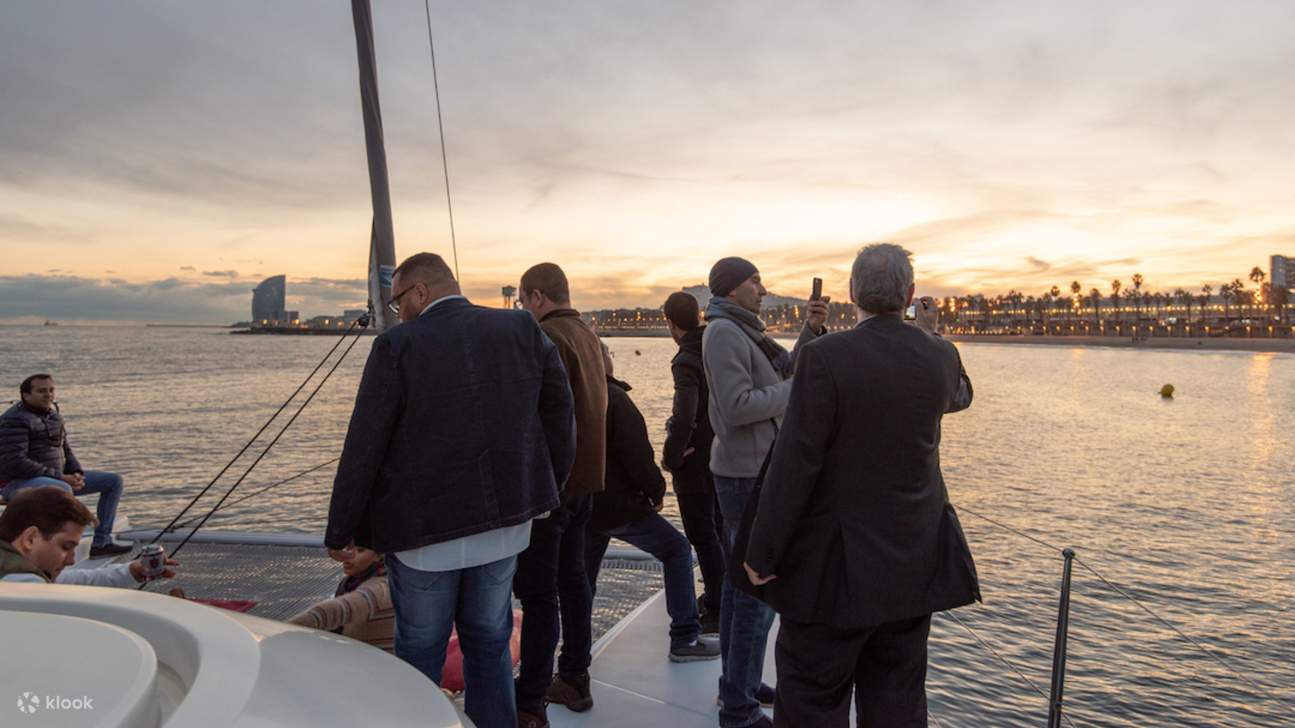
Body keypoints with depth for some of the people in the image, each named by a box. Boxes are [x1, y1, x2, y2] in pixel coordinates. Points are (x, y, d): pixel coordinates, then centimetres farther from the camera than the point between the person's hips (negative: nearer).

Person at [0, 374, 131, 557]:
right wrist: (60, 477, -22)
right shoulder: (15, 419, -14)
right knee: (63, 490, -41)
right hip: (19, 482, -9)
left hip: (56, 478, 9)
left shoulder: (53, 414, 12)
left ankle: (101, 543, -1)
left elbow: (65, 448, 19)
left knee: (114, 481, 2)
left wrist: (77, 473, -2)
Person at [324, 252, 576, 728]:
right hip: (504, 522, 4)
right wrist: (549, 487, 15)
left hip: (424, 529, -3)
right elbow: (560, 413, 3)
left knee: (420, 653, 15)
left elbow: (363, 449, -11)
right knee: (489, 645, 19)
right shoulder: (524, 329, -2)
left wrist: (340, 533, -1)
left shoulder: (397, 345, -13)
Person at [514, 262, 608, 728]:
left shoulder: (546, 337, -16)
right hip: (585, 478, 9)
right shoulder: (589, 336, 12)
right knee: (571, 576, 18)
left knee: (537, 590, -3)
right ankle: (576, 676, 29)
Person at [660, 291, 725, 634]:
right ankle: (715, 596, 35)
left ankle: (718, 612, 8)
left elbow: (684, 417, -33)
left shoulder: (686, 362, -21)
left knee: (702, 535, 1)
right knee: (716, 529, 20)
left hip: (697, 461, -8)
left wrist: (670, 458, -18)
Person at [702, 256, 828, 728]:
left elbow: (787, 371, 12)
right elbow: (737, 407, -24)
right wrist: (798, 389, -15)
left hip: (746, 470, 10)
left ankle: (737, 683, 30)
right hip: (750, 474, -10)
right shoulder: (724, 332, -16)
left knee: (740, 580, 17)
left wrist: (812, 330, 0)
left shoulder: (741, 331, 15)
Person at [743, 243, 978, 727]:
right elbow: (960, 395, 23)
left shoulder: (825, 357, -18)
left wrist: (761, 554, -10)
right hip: (911, 562, 5)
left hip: (835, 564, -5)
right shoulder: (938, 357, -2)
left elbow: (793, 465, -19)